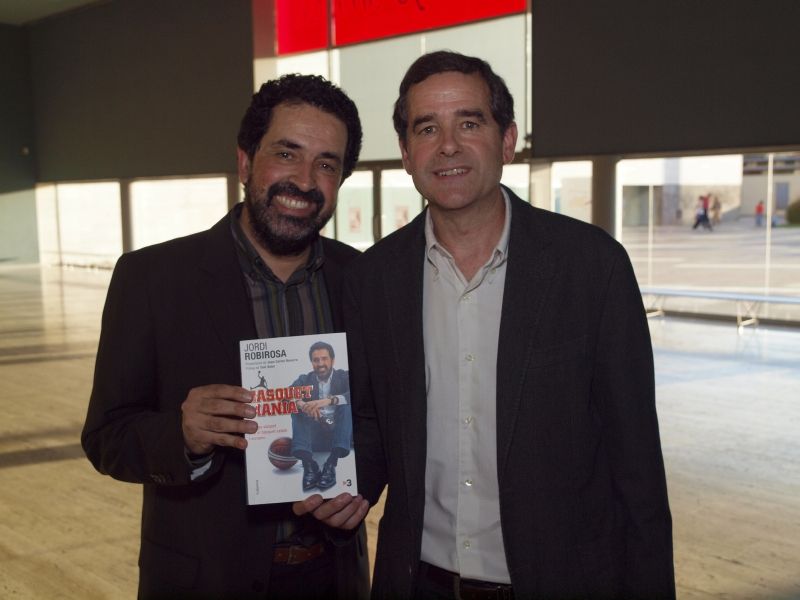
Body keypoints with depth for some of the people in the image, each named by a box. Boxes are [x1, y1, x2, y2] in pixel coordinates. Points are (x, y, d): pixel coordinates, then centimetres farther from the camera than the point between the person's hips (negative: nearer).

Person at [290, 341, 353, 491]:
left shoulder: (344, 377, 3)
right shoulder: (305, 380, 9)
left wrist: (329, 400, -36)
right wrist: (302, 405, -33)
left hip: (339, 427, -2)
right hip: (315, 427, 2)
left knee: (347, 405, -28)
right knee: (297, 409, -22)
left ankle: (331, 464, -39)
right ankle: (309, 464, -37)